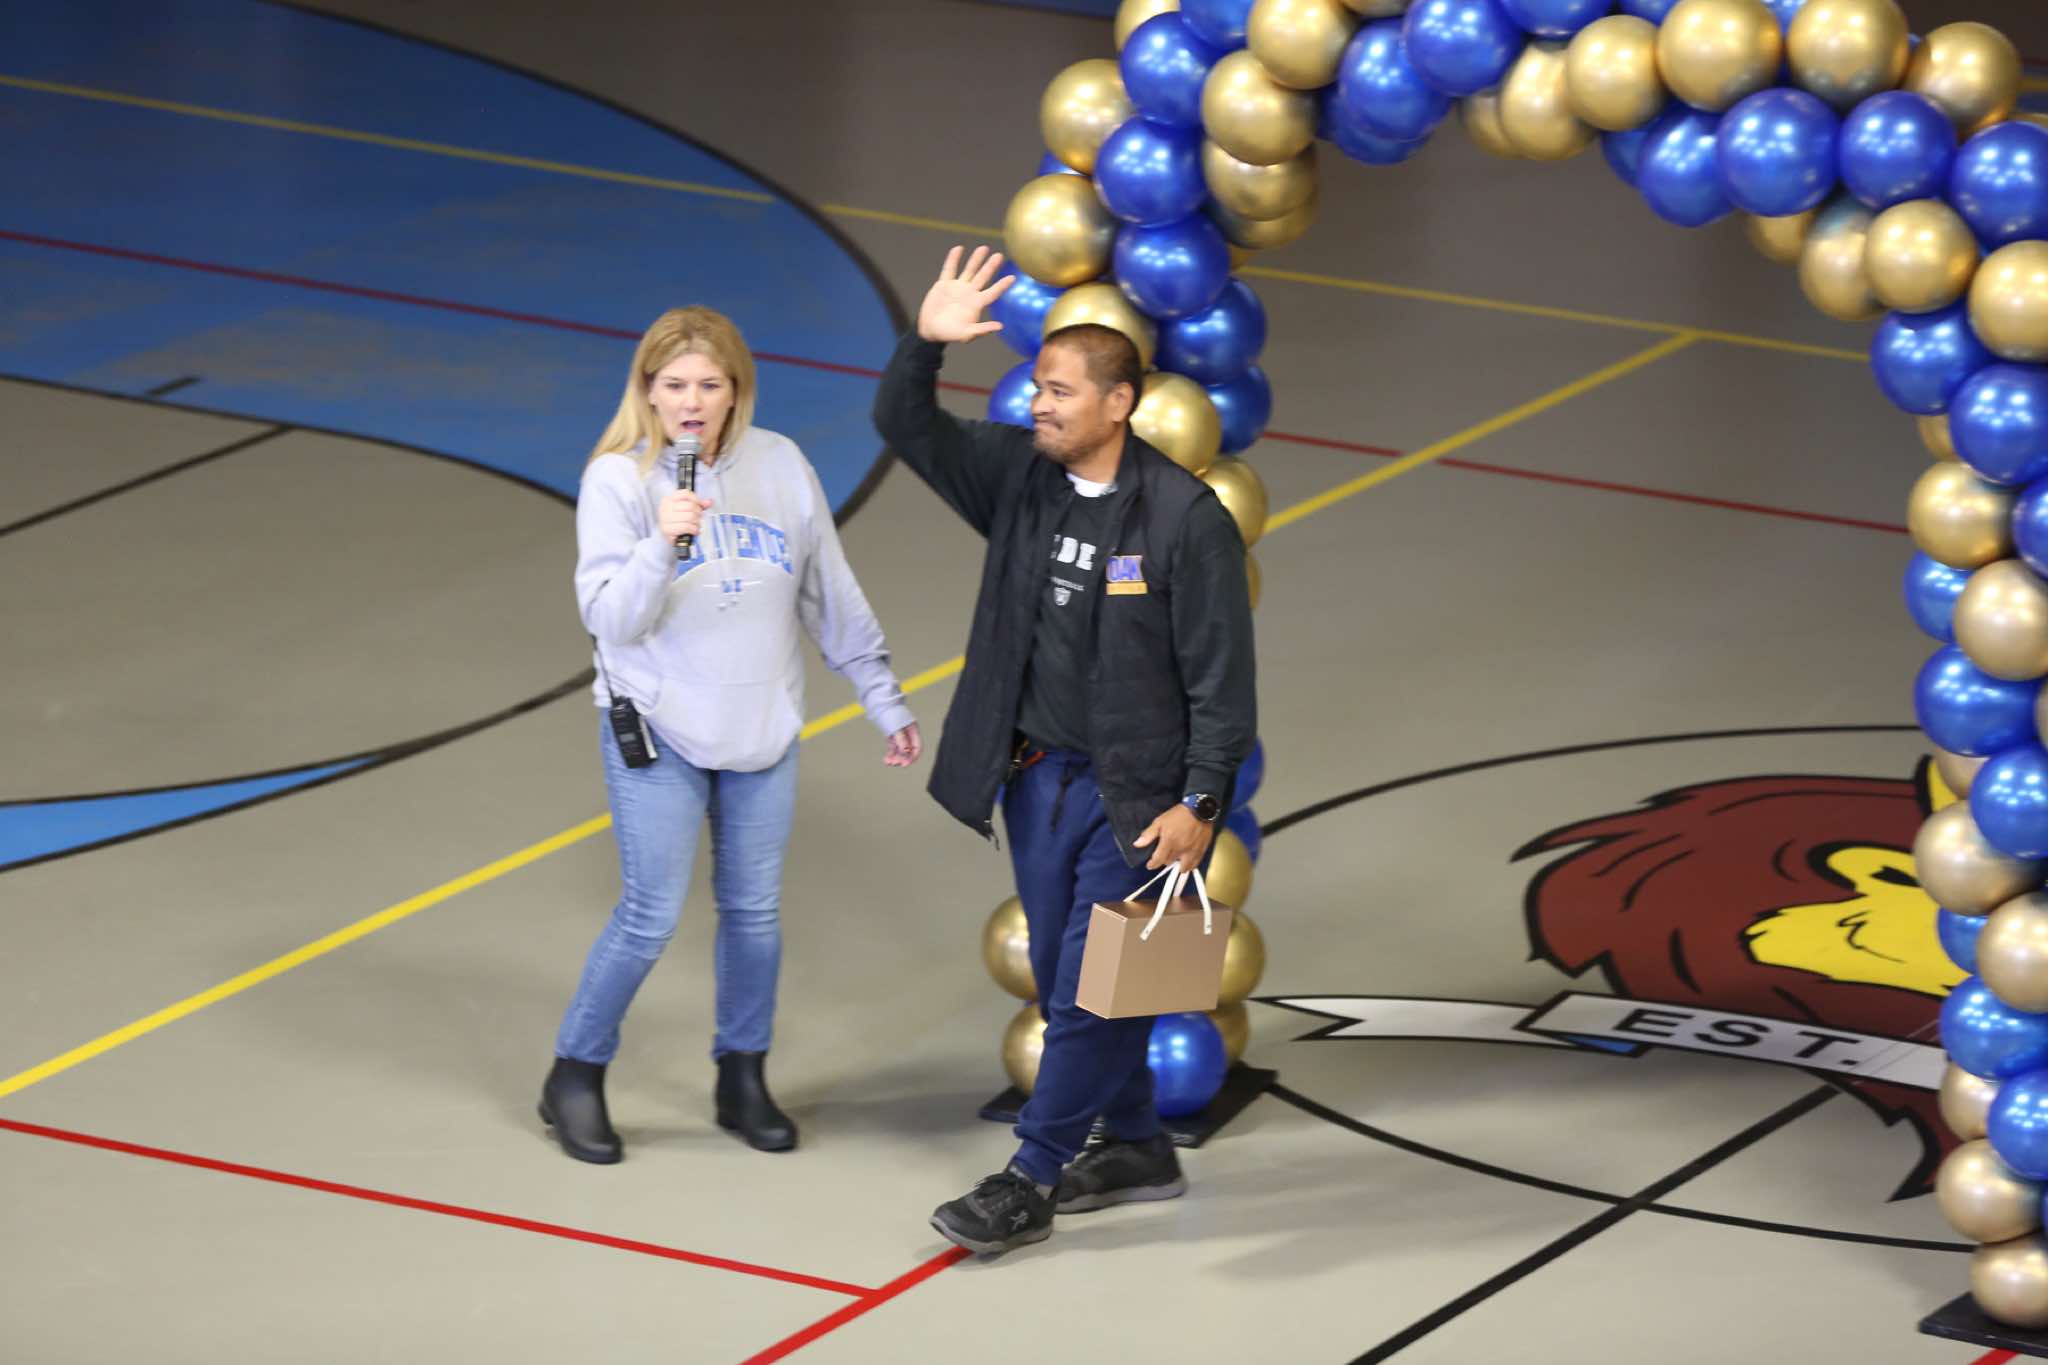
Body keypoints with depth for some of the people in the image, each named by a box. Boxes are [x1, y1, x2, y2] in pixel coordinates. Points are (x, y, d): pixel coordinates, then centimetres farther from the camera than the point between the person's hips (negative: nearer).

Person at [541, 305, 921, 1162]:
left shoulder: (780, 467, -1)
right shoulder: (617, 480, -10)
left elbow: (833, 599, 9)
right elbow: (610, 617, -19)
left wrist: (886, 702, 12)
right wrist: (661, 544, -35)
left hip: (762, 733, 4)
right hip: (658, 735, -4)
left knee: (754, 911, 11)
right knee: (652, 915, -6)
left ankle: (743, 1079, 26)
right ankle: (575, 1080, 11)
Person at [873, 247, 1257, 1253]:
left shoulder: (1184, 518, -15)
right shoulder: (1018, 475, 1)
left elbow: (1221, 674, -13)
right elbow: (908, 430, 2)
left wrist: (1200, 804, -15)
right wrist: (926, 345, -17)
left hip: (1135, 793, -6)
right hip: (1035, 779, 6)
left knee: (1088, 993, -3)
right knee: (1063, 983, 15)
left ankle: (1030, 1183, 5)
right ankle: (1136, 1149, 31)